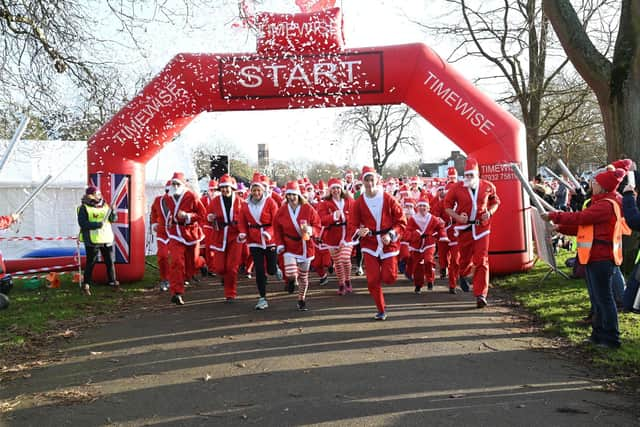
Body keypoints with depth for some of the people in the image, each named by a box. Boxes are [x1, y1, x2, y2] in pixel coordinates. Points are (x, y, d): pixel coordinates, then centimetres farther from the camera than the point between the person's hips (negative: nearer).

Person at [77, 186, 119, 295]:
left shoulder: (104, 205, 10)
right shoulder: (84, 208, -6)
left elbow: (113, 219, 6)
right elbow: (82, 223, -17)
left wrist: (112, 211, -14)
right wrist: (98, 224, -22)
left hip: (107, 239, 5)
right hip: (92, 240, -5)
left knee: (110, 261, 10)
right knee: (91, 263, 0)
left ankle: (113, 282, 22)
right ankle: (86, 284, 10)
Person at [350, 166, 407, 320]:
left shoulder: (388, 199, -6)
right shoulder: (359, 203, -2)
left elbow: (402, 221, -3)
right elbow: (353, 224, 4)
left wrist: (391, 235, -17)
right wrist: (359, 231, -19)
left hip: (388, 243, -1)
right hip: (369, 244, 1)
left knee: (389, 278, -5)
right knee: (372, 280, -1)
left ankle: (389, 268, 34)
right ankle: (381, 310, 20)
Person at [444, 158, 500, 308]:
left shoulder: (487, 187, 0)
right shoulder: (456, 188, -6)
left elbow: (495, 201, 16)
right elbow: (447, 205, 4)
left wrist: (490, 212, -4)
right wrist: (457, 217, -13)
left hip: (482, 227, 0)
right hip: (464, 228, 0)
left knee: (481, 261, -7)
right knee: (466, 258, 12)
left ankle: (481, 295, -2)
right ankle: (462, 275, 50)